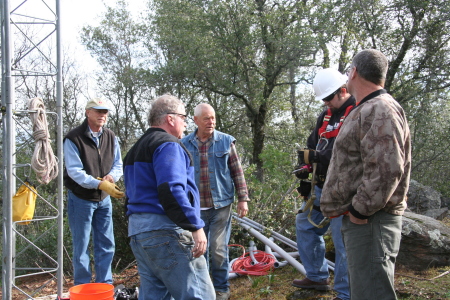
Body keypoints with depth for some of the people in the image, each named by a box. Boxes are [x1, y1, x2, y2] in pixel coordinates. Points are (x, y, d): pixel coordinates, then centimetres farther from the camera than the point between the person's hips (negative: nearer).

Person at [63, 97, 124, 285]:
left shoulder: (111, 138, 5)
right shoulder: (73, 139, -12)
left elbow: (118, 165, 7)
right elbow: (74, 171, -20)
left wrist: (110, 176, -16)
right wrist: (99, 184, -32)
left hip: (104, 199, 5)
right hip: (81, 199, -5)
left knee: (106, 245, 9)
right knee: (81, 246, 4)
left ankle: (105, 286, 22)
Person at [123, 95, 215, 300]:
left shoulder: (136, 149, 23)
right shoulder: (168, 144, -8)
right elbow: (172, 190, -22)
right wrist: (195, 227, -21)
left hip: (136, 230, 10)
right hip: (165, 230, -10)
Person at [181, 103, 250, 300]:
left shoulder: (226, 141, 2)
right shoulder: (185, 144, 3)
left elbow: (237, 172, 2)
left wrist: (243, 198, -2)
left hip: (221, 205, -1)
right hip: (195, 207, 2)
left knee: (218, 249, 1)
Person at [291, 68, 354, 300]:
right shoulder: (326, 115, 15)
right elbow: (313, 144, 20)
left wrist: (317, 156, -24)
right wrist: (305, 166, 1)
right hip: (322, 187, 9)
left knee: (343, 241, -4)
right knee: (305, 225, 17)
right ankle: (317, 277, 31)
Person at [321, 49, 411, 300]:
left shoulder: (379, 110, -16)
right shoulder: (368, 109, 18)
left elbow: (387, 169, -26)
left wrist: (360, 210, -19)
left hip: (369, 221, -11)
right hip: (361, 219, 11)